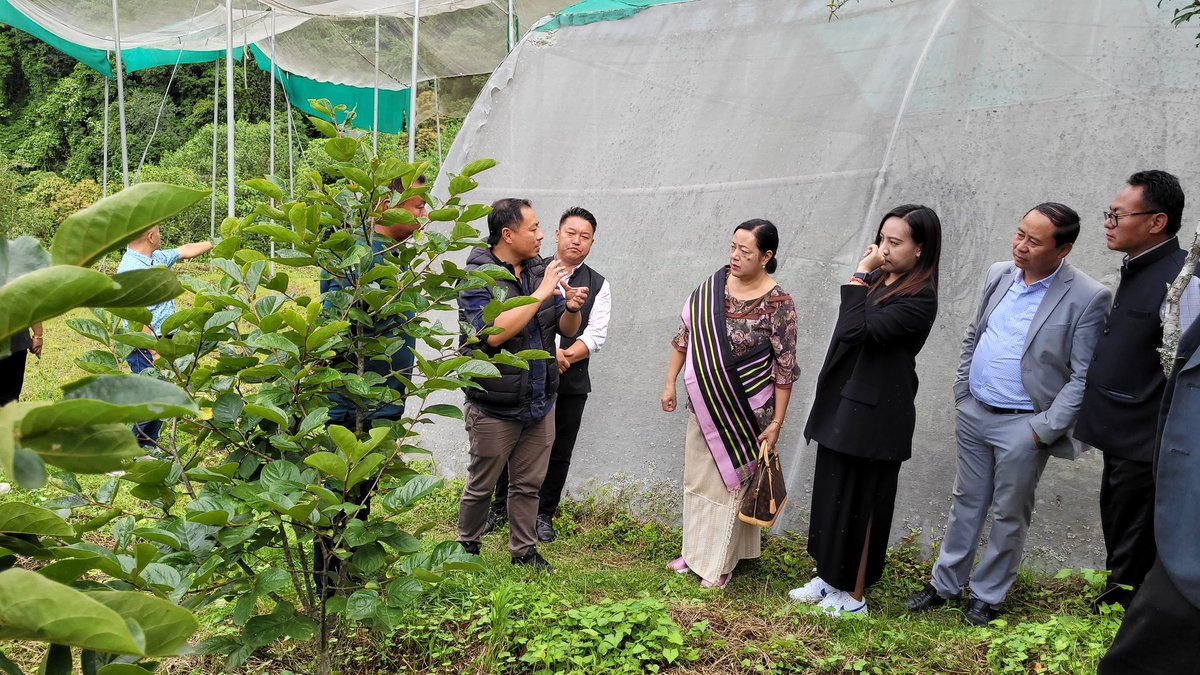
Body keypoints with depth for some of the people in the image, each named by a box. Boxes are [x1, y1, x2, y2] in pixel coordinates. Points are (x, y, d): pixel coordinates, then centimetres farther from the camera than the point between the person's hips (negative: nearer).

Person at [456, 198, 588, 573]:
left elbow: (568, 330, 8)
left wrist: (572, 307, -15)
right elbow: (494, 333, -29)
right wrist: (540, 294, -27)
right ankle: (467, 546, 33)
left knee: (529, 483, 16)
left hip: (539, 402, 5)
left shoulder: (540, 269, 4)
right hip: (495, 405, -5)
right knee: (481, 485, 11)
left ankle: (524, 549, 32)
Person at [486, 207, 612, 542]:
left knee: (559, 452, 7)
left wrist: (564, 357, -15)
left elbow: (595, 336, -2)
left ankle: (544, 515, 24)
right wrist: (547, 353, -17)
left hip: (571, 383, 1)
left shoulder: (599, 285, 6)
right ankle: (500, 507, 26)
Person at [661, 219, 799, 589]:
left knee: (730, 483, 6)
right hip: (704, 405, 5)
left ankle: (720, 563, 22)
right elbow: (684, 334, 7)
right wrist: (670, 382, 6)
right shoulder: (712, 286, -2)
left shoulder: (777, 304, -16)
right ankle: (695, 551, 33)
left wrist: (776, 422, -13)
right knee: (697, 478, 16)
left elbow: (784, 368, -13)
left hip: (745, 412, -5)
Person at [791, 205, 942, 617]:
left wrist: (861, 274, -19)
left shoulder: (919, 299, -16)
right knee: (831, 494, 16)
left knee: (860, 502, 4)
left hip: (876, 413, -8)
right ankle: (829, 576, 32)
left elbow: (858, 330, -27)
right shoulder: (877, 282, 8)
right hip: (842, 403, 8)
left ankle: (854, 595, 19)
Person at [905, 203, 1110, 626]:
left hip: (1023, 425, -5)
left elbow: (1083, 377, -13)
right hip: (974, 413, 5)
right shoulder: (999, 275, 2)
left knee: (1008, 515, 11)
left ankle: (987, 595, 28)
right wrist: (961, 396, 10)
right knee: (966, 502, 17)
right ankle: (945, 583, 31)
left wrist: (1045, 430, -15)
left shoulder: (1088, 298, -15)